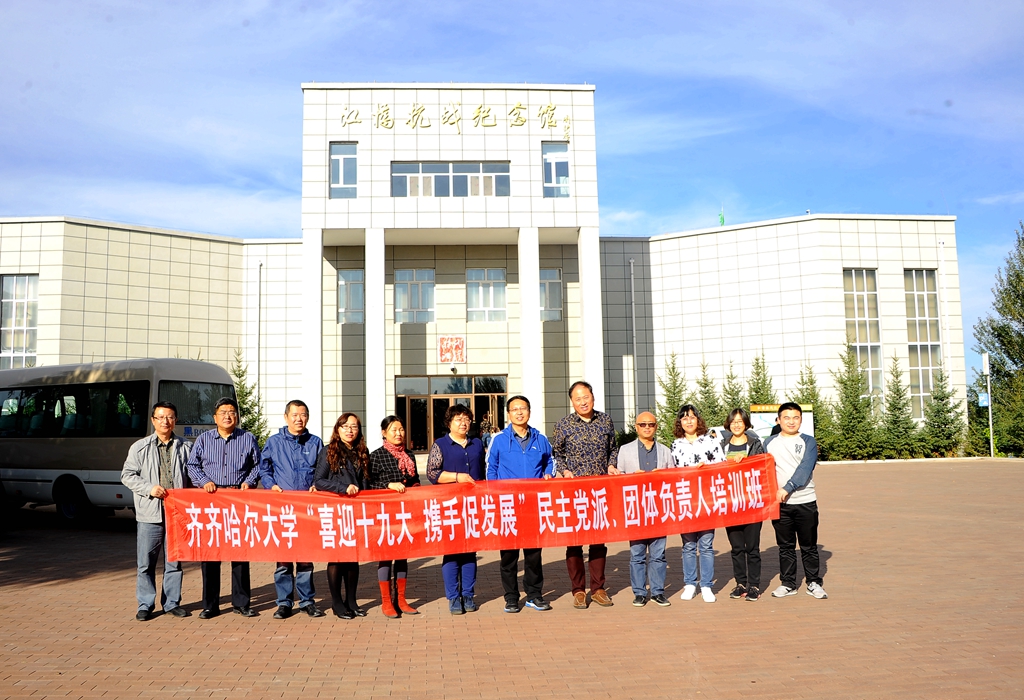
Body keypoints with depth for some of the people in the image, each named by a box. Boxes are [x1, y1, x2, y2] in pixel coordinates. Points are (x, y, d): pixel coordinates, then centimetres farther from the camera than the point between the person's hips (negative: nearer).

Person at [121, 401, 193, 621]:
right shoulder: (140, 447, 5)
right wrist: (149, 488, -11)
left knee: (174, 561, 8)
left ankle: (172, 602, 19)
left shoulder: (185, 448, 8)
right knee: (146, 562, 3)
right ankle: (145, 605, 14)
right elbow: (127, 475, 4)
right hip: (150, 513, -1)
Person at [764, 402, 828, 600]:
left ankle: (814, 583, 19)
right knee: (785, 546, 9)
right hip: (779, 503, 2)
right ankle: (788, 583, 19)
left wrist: (787, 488, -23)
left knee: (809, 546, 6)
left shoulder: (808, 442, -1)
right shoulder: (770, 442, 8)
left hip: (805, 502, -2)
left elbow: (805, 468, -14)